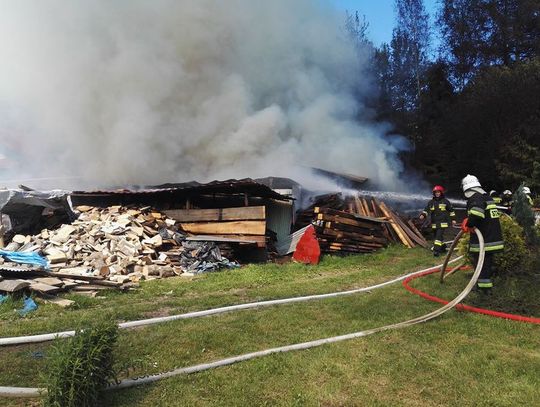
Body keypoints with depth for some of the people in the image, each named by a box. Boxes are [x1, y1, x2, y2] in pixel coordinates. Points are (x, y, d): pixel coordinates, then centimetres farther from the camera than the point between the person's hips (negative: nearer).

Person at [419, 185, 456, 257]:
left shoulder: (445, 201, 2)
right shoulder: (431, 202, 9)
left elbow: (451, 210, 9)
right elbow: (426, 209, 2)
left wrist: (453, 219, 8)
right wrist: (423, 215, -17)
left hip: (442, 223, -4)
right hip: (434, 223, 4)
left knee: (439, 236, -16)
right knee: (438, 236, 13)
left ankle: (436, 250, -18)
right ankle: (443, 247, 34)